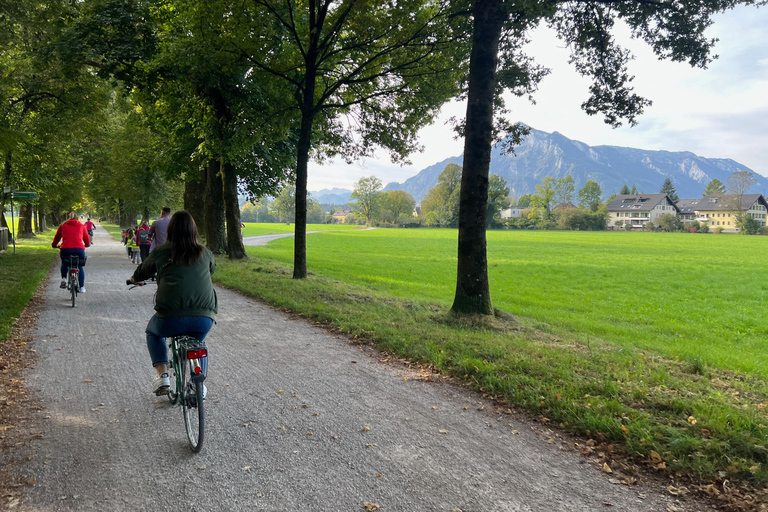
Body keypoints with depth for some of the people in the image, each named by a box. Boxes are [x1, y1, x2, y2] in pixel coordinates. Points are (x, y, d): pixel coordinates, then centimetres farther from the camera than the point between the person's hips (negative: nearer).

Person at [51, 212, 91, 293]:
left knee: (64, 263, 34)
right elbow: (87, 239, 22)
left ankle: (64, 279, 18)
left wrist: (54, 245, 47)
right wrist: (87, 245, 45)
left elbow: (57, 237, 26)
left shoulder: (63, 226, 18)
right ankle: (82, 287, 19)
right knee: (80, 267, 24)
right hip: (79, 250, 0)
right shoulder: (81, 226, 17)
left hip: (65, 249, 0)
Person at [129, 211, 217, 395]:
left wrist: (134, 279, 48)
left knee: (153, 332, 33)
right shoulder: (205, 252, 12)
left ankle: (162, 375, 19)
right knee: (198, 341, 36)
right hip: (205, 318, 2)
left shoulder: (161, 251, 7)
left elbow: (143, 271, 24)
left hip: (171, 317, -2)